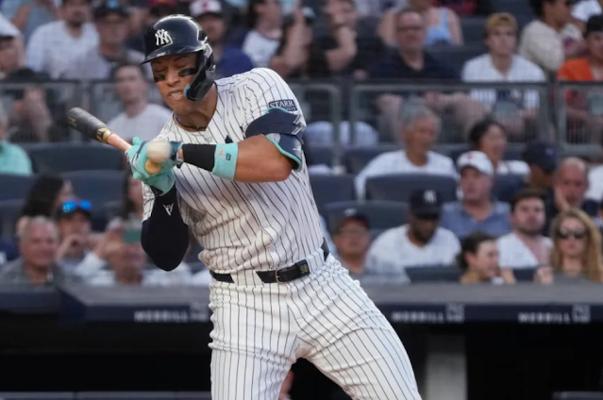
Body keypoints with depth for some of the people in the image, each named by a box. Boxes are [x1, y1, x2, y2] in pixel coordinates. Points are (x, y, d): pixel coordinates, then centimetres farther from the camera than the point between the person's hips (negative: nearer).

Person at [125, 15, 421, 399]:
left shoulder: (257, 88, -6)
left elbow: (276, 161, -26)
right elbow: (165, 257, -1)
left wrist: (184, 152, -26)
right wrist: (161, 191, -18)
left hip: (324, 284, 0)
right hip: (246, 303, 0)